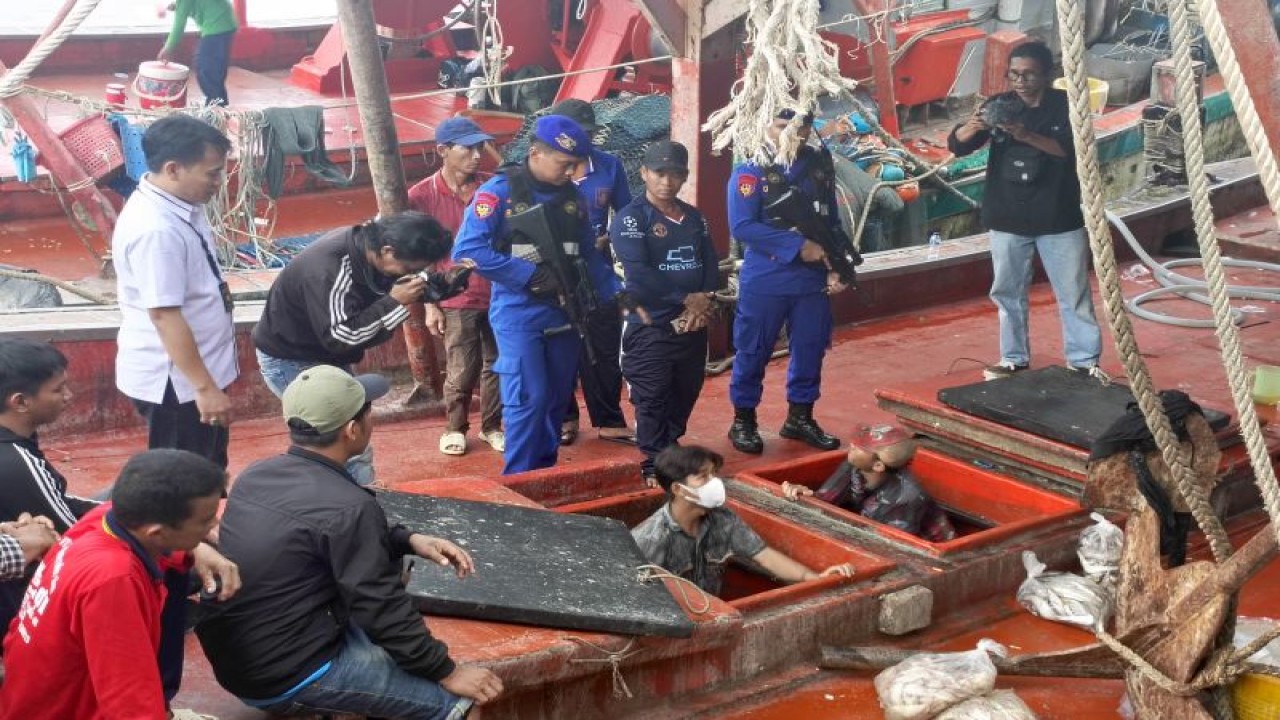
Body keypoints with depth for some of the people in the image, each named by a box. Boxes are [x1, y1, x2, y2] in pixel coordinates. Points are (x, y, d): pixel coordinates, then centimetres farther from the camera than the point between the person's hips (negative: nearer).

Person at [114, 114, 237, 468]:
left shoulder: (178, 206, 3)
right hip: (175, 380, -9)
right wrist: (204, 387, -24)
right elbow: (164, 315, -27)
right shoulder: (156, 229, -27)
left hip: (194, 372, 9)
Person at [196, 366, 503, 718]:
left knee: (392, 562, 19)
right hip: (285, 678, -9)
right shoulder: (346, 506, -23)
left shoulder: (257, 474, 2)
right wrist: (446, 672, -5)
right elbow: (382, 608, -17)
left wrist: (408, 540, 7)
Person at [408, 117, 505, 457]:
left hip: (498, 293, 3)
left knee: (498, 365, 11)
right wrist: (430, 304, -4)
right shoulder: (421, 196, -9)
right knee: (462, 372, 2)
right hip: (457, 299, -3)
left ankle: (492, 426, 29)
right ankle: (455, 428, 24)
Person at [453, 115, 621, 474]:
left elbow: (589, 255, 17)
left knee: (557, 399, 12)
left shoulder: (572, 196, 8)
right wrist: (532, 275, -20)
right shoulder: (499, 192, -10)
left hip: (564, 315, 6)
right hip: (519, 316, -6)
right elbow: (467, 250, -19)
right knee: (529, 399, -10)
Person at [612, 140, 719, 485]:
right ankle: (654, 465, 9)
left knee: (686, 392, 15)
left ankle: (671, 449, 35)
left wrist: (703, 304, -11)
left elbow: (711, 264, 7)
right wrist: (687, 299, -14)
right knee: (652, 399, -3)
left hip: (693, 325, 6)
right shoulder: (630, 219, -8)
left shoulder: (694, 218, 13)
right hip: (650, 326, -6)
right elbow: (639, 275, -19)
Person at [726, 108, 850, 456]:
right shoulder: (751, 170, -11)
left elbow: (832, 220, 11)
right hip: (764, 281, -4)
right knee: (753, 352, 5)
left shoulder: (820, 164, 4)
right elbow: (741, 226, -21)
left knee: (810, 349, 12)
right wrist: (799, 246, -21)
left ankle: (800, 417, 29)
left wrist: (836, 265, -1)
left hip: (812, 279, 5)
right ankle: (743, 420, 21)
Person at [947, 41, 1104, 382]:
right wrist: (972, 126, -29)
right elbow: (957, 145, -6)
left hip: (1059, 219, -2)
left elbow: (1070, 149, -18)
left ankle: (1084, 360, 14)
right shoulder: (998, 105, 2)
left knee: (1073, 293, 4)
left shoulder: (1066, 105, -4)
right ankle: (1014, 358, 23)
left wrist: (1028, 136, -33)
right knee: (1008, 292, 10)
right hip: (1007, 219, 2)